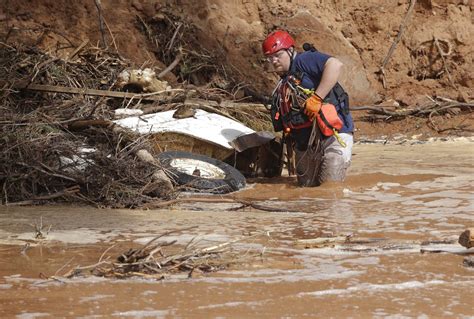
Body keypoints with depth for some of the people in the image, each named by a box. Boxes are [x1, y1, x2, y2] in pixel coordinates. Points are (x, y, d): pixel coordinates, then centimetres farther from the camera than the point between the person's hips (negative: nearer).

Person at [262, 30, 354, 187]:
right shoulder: (283, 85, 19)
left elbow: (335, 65, -25)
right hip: (305, 146, 9)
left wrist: (317, 98, -26)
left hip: (334, 134, -9)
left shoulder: (303, 60, -7)